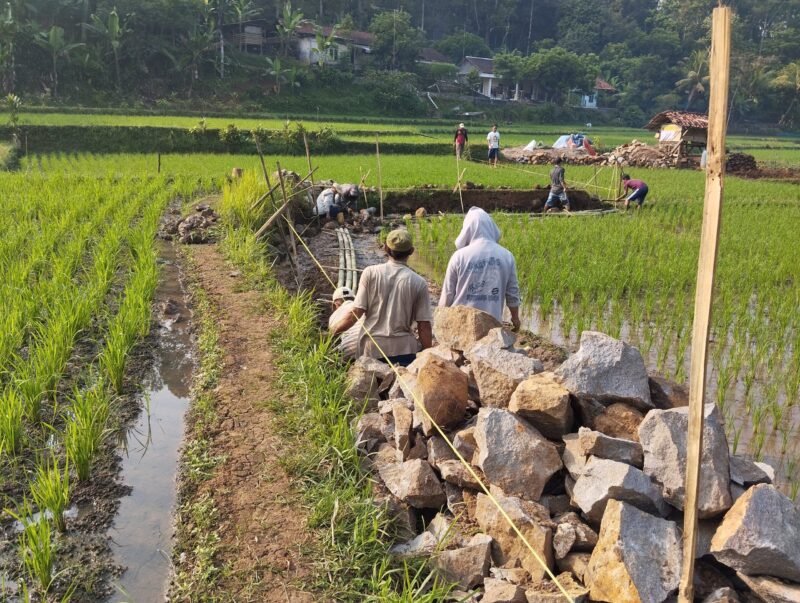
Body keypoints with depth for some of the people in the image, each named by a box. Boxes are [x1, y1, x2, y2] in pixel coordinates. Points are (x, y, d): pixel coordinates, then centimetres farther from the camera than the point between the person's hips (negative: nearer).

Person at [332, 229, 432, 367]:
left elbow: (356, 313, -4)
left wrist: (334, 329, 11)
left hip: (371, 350, 1)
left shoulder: (370, 273, -2)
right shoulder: (419, 283, -1)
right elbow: (424, 326, -1)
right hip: (404, 349, 0)